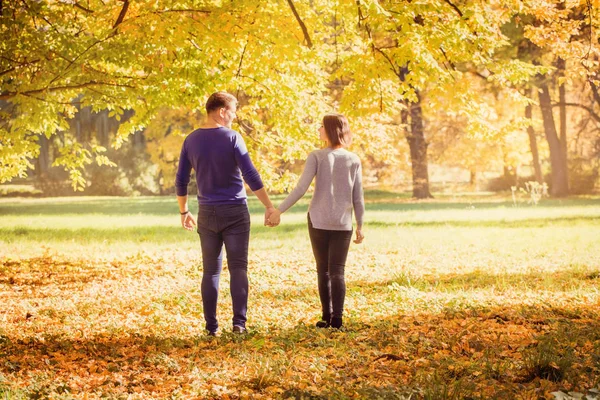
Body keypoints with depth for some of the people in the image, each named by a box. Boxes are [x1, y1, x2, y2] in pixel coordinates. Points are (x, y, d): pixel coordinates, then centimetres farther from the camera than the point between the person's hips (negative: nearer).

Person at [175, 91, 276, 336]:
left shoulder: (191, 140, 3)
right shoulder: (232, 137, -10)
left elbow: (181, 181, 7)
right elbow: (250, 176, -13)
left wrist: (184, 212, 19)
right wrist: (269, 206, -8)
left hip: (207, 214, 3)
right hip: (235, 211, -3)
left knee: (211, 270, 8)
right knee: (238, 268, 1)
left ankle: (211, 326, 6)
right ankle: (239, 322, -6)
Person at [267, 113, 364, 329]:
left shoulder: (317, 156, -5)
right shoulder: (353, 160, 3)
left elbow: (301, 188, -12)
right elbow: (358, 198, 3)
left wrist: (279, 211, -8)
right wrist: (360, 225, 12)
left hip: (319, 222, -1)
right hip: (343, 223, 1)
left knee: (323, 270, 9)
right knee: (337, 271, 3)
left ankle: (327, 316, 8)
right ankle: (337, 317, -6)